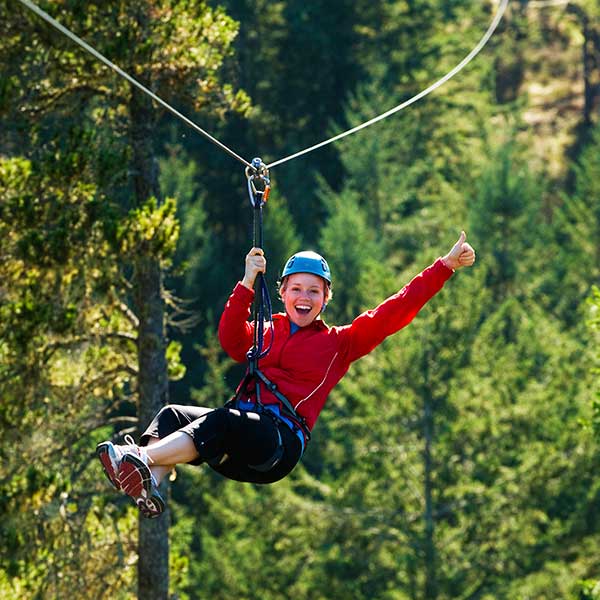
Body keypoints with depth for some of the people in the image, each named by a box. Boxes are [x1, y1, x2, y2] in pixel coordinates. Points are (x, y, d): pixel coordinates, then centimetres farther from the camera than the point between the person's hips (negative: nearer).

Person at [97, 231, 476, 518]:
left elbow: (393, 312, 11)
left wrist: (445, 266, 9)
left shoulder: (339, 343, 16)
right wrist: (247, 285, 5)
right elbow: (232, 341, 10)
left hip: (282, 440, -6)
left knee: (223, 421, -35)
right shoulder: (267, 334, 28)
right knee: (173, 415, -19)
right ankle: (150, 486, -44)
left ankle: (143, 458, -50)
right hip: (239, 440, 6)